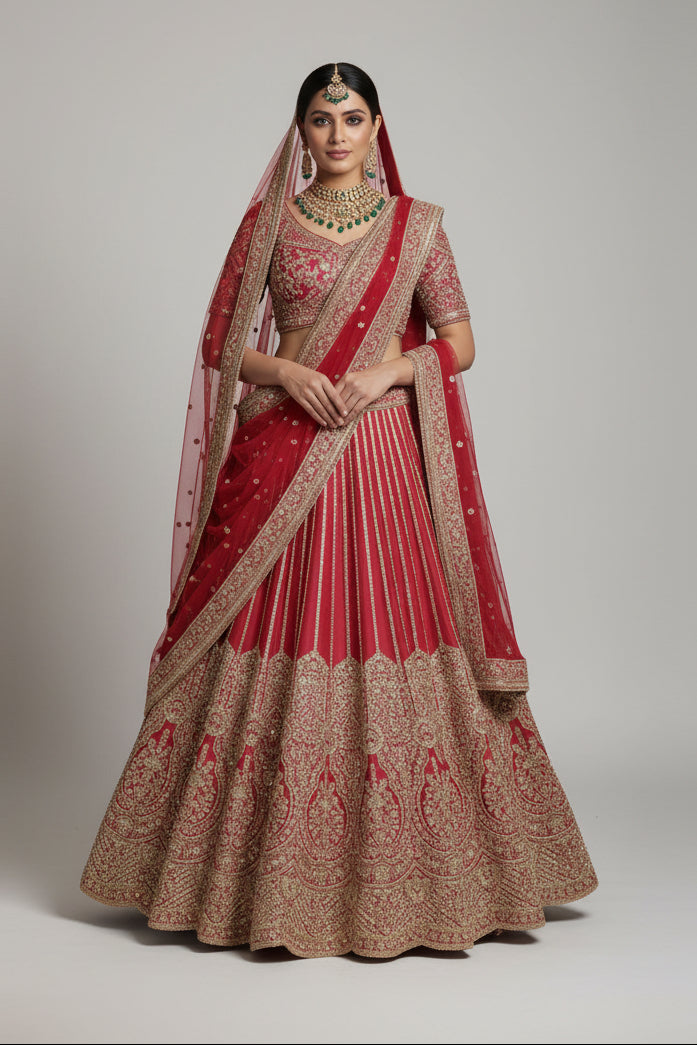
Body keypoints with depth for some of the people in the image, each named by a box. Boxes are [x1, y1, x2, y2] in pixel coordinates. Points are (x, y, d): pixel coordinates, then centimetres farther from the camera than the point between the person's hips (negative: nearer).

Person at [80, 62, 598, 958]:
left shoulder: (416, 224, 8)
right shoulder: (267, 221, 9)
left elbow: (459, 343, 5)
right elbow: (221, 342, 7)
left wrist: (383, 374, -12)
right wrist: (289, 372, -11)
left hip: (385, 450, 0)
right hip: (283, 451, 0)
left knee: (396, 624, -2)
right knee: (276, 636, -1)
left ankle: (401, 874, 11)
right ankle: (277, 873, 13)